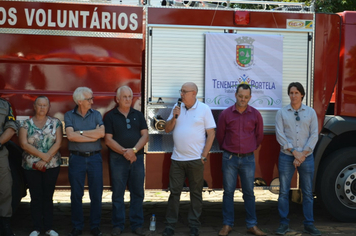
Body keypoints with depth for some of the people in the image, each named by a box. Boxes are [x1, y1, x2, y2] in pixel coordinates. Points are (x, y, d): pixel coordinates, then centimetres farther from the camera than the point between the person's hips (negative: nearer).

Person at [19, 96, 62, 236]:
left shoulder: (55, 123, 5)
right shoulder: (26, 124, 3)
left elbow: (58, 143, -3)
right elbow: (24, 144, -6)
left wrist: (45, 159, -12)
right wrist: (42, 155, -14)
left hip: (52, 166, 1)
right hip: (31, 166, 0)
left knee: (48, 197, 5)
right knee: (36, 197, 3)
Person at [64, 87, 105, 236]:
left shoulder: (96, 115, 6)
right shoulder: (69, 116, 2)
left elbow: (101, 132, -11)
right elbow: (70, 136, -12)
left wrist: (80, 132, -10)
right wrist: (93, 136, -8)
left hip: (94, 158, 1)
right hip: (76, 158, -1)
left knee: (96, 194, 4)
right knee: (76, 194, 5)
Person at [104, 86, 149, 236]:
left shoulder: (138, 115, 11)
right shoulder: (110, 116, 4)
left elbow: (145, 135, 3)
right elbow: (108, 139, -3)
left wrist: (134, 150, -13)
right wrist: (124, 152, -14)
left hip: (137, 158, 2)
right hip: (118, 159, -2)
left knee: (137, 193, 4)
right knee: (118, 194, 2)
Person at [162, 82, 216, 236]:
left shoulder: (204, 109, -3)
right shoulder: (177, 108, 8)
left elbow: (211, 133, -4)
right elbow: (167, 129, 11)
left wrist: (204, 156, -8)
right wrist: (174, 117, -8)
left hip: (195, 159, -3)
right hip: (177, 158, 3)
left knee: (196, 193, 7)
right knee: (174, 192, 6)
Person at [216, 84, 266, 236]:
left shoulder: (255, 115, 1)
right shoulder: (226, 114, -2)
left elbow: (259, 135, 14)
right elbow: (220, 135, 9)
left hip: (248, 159, 1)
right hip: (230, 158, 0)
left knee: (249, 193, 6)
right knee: (228, 192, 4)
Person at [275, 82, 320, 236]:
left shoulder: (310, 112, 6)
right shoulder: (282, 113, 4)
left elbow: (314, 135, 0)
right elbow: (280, 135, -4)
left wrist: (303, 155, -9)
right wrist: (294, 152, -12)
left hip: (307, 157, 1)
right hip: (286, 157, -1)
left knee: (308, 192, 5)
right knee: (284, 192, 1)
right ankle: (284, 224, 10)